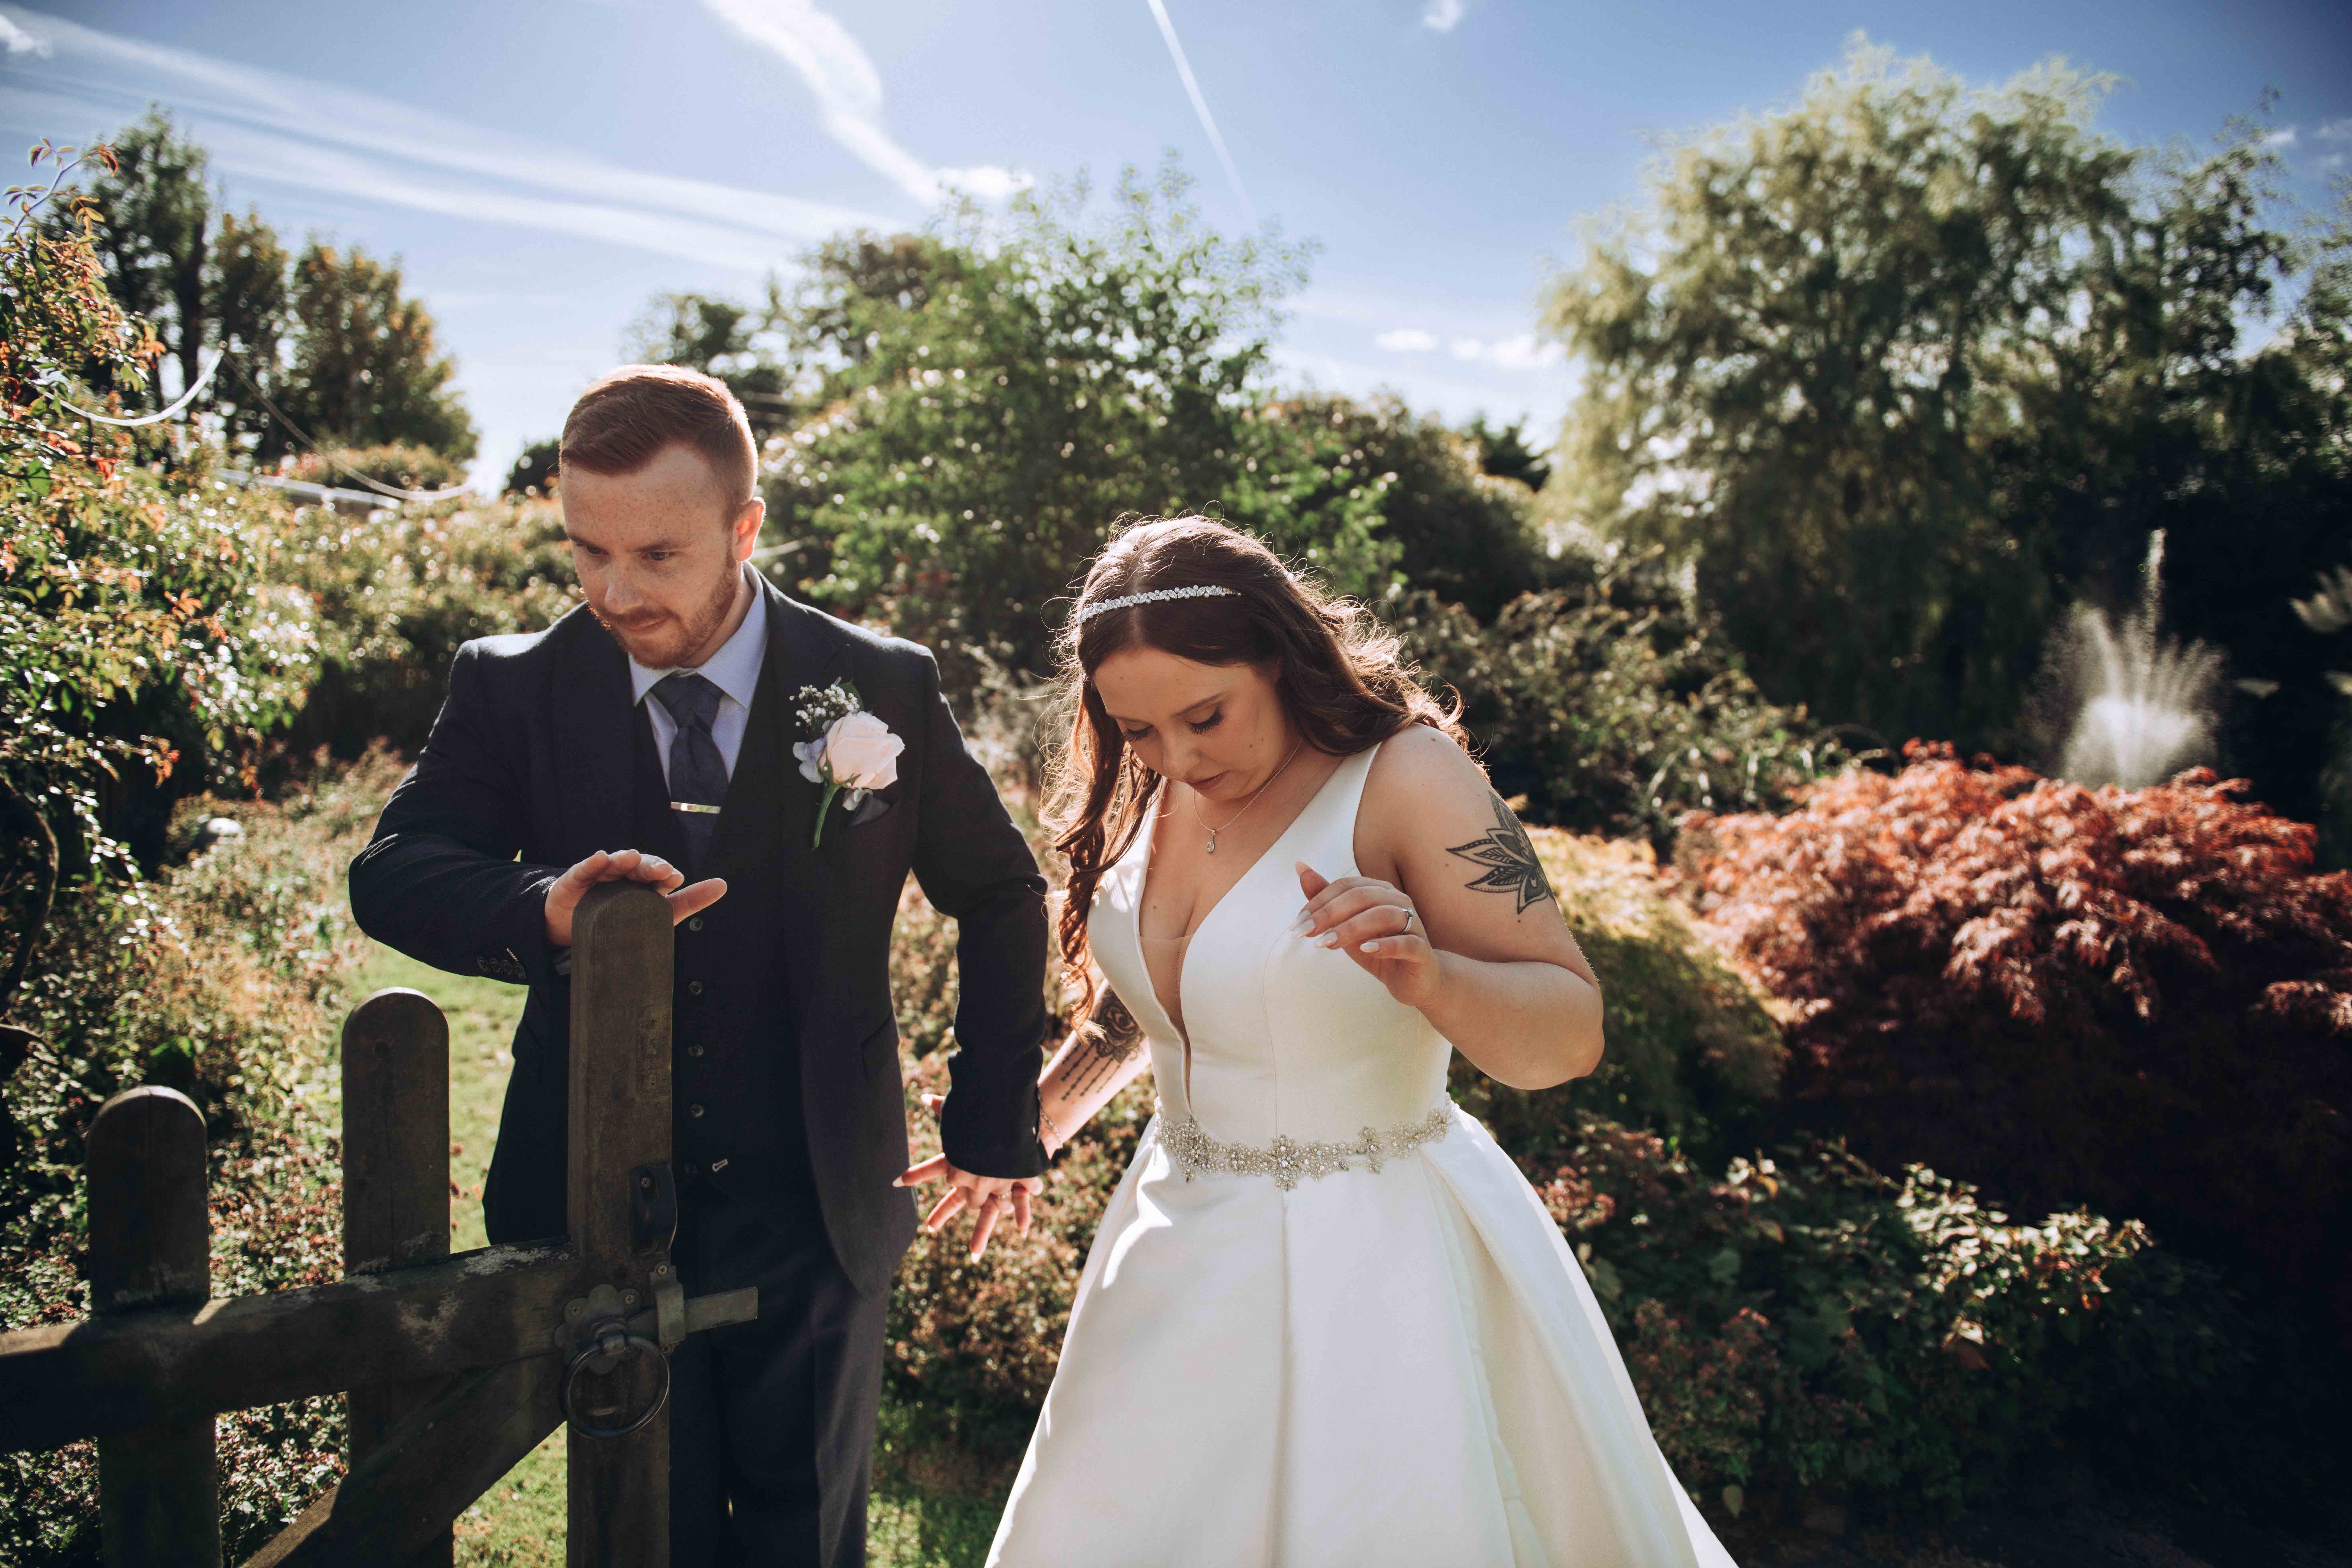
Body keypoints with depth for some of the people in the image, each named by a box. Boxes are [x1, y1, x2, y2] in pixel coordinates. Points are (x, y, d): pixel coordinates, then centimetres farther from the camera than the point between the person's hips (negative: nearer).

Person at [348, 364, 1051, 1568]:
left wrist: (993, 1127, 3)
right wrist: (544, 912, -34)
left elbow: (1000, 896, 3)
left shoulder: (883, 690, -8)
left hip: (813, 1222, 0)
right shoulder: (512, 690, -5)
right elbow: (390, 871, -12)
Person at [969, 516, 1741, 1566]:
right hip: (1184, 1245, 7)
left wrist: (1427, 976, -40)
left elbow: (1572, 1031, -22)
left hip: (1372, 1261, -6)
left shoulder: (1407, 777, -19)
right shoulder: (1155, 795, 1)